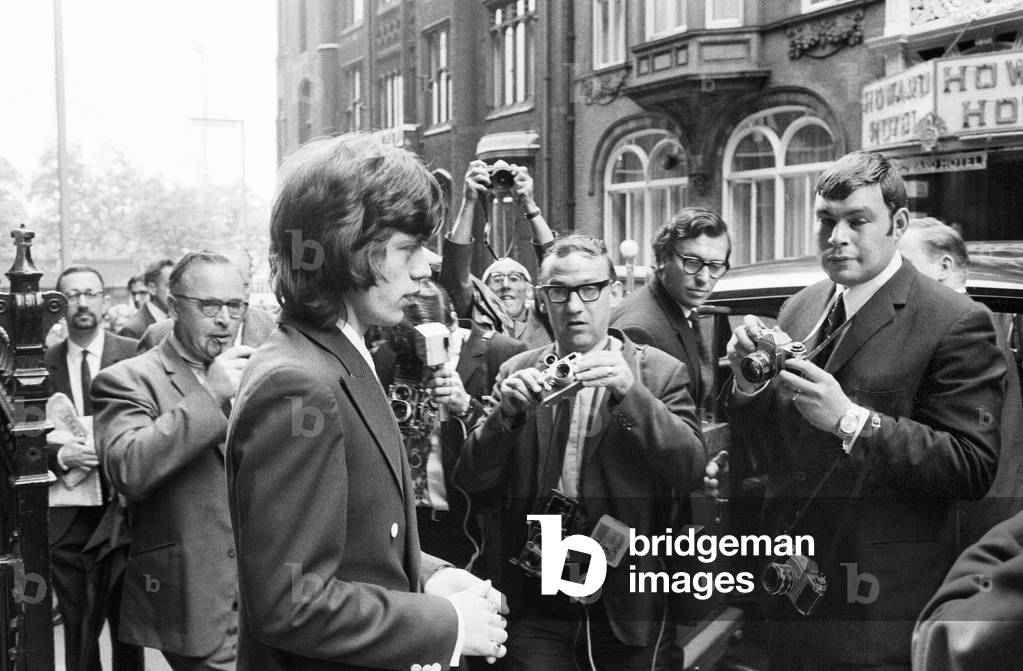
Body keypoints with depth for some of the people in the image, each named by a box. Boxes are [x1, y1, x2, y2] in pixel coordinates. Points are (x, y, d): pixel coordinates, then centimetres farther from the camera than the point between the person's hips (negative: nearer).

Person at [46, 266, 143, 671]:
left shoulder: (135, 356, -3)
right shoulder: (42, 364, 3)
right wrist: (60, 454, -14)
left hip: (122, 513, -1)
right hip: (67, 520, 2)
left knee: (128, 629, 11)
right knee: (77, 634, 11)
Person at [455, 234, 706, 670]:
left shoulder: (659, 372, -2)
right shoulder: (517, 373, 4)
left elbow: (691, 470, -13)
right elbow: (472, 480, 0)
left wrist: (631, 393, -25)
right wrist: (508, 412, -18)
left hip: (626, 600, -1)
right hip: (535, 598, 1)